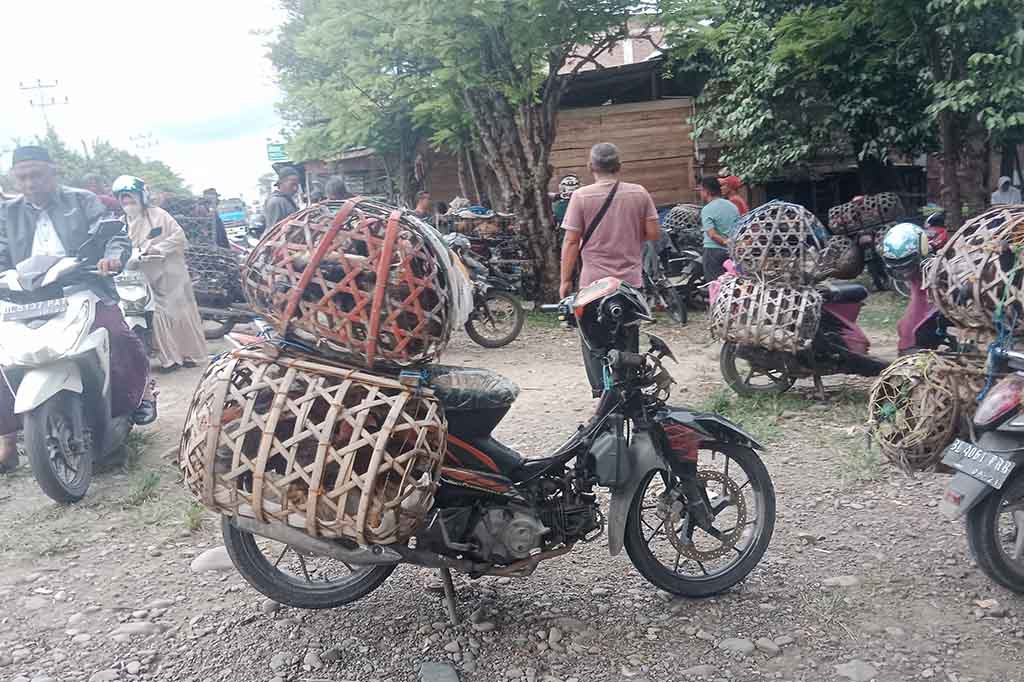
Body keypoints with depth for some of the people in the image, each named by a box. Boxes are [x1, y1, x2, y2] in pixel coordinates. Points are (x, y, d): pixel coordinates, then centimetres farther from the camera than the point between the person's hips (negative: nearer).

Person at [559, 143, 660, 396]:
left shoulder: (581, 196, -8)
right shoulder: (639, 194, -1)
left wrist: (565, 280, -2)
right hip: (631, 281, 3)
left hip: (594, 283, -3)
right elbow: (654, 233, 0)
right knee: (628, 342, 15)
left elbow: (571, 242, -9)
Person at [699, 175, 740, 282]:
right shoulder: (733, 206, 8)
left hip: (713, 250, -6)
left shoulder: (707, 210, -11)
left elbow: (712, 234, -21)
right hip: (732, 251, 6)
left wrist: (725, 242, -13)